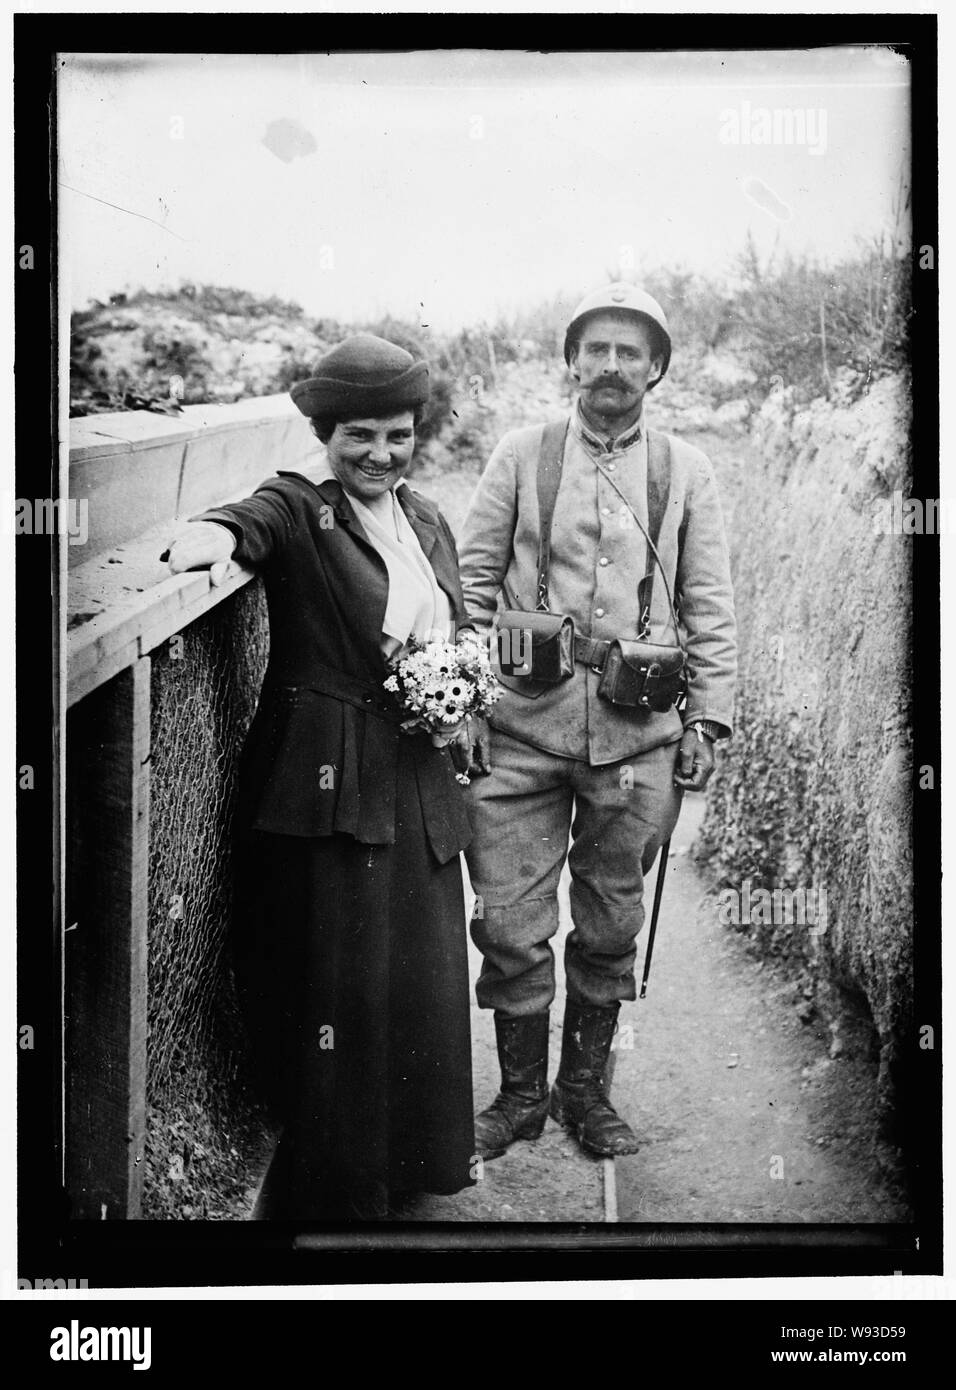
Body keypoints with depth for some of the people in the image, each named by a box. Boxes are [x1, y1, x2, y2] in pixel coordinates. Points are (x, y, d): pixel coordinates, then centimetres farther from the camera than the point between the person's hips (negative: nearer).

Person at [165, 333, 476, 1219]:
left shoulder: (426, 520, 14)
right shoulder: (300, 507, -5)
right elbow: (258, 521, -29)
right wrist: (216, 531, -52)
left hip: (418, 784, 6)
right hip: (325, 786, -6)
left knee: (424, 980, 14)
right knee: (338, 986, -2)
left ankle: (413, 1165, 34)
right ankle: (328, 1189, 15)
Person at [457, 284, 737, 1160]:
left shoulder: (685, 471, 9)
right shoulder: (522, 455, 6)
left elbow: (709, 608, 9)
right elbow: (472, 583, 6)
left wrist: (708, 719, 2)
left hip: (639, 727, 1)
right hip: (525, 718, -1)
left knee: (612, 925, 10)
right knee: (511, 923, 1)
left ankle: (586, 1088, 27)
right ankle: (521, 1093, 19)